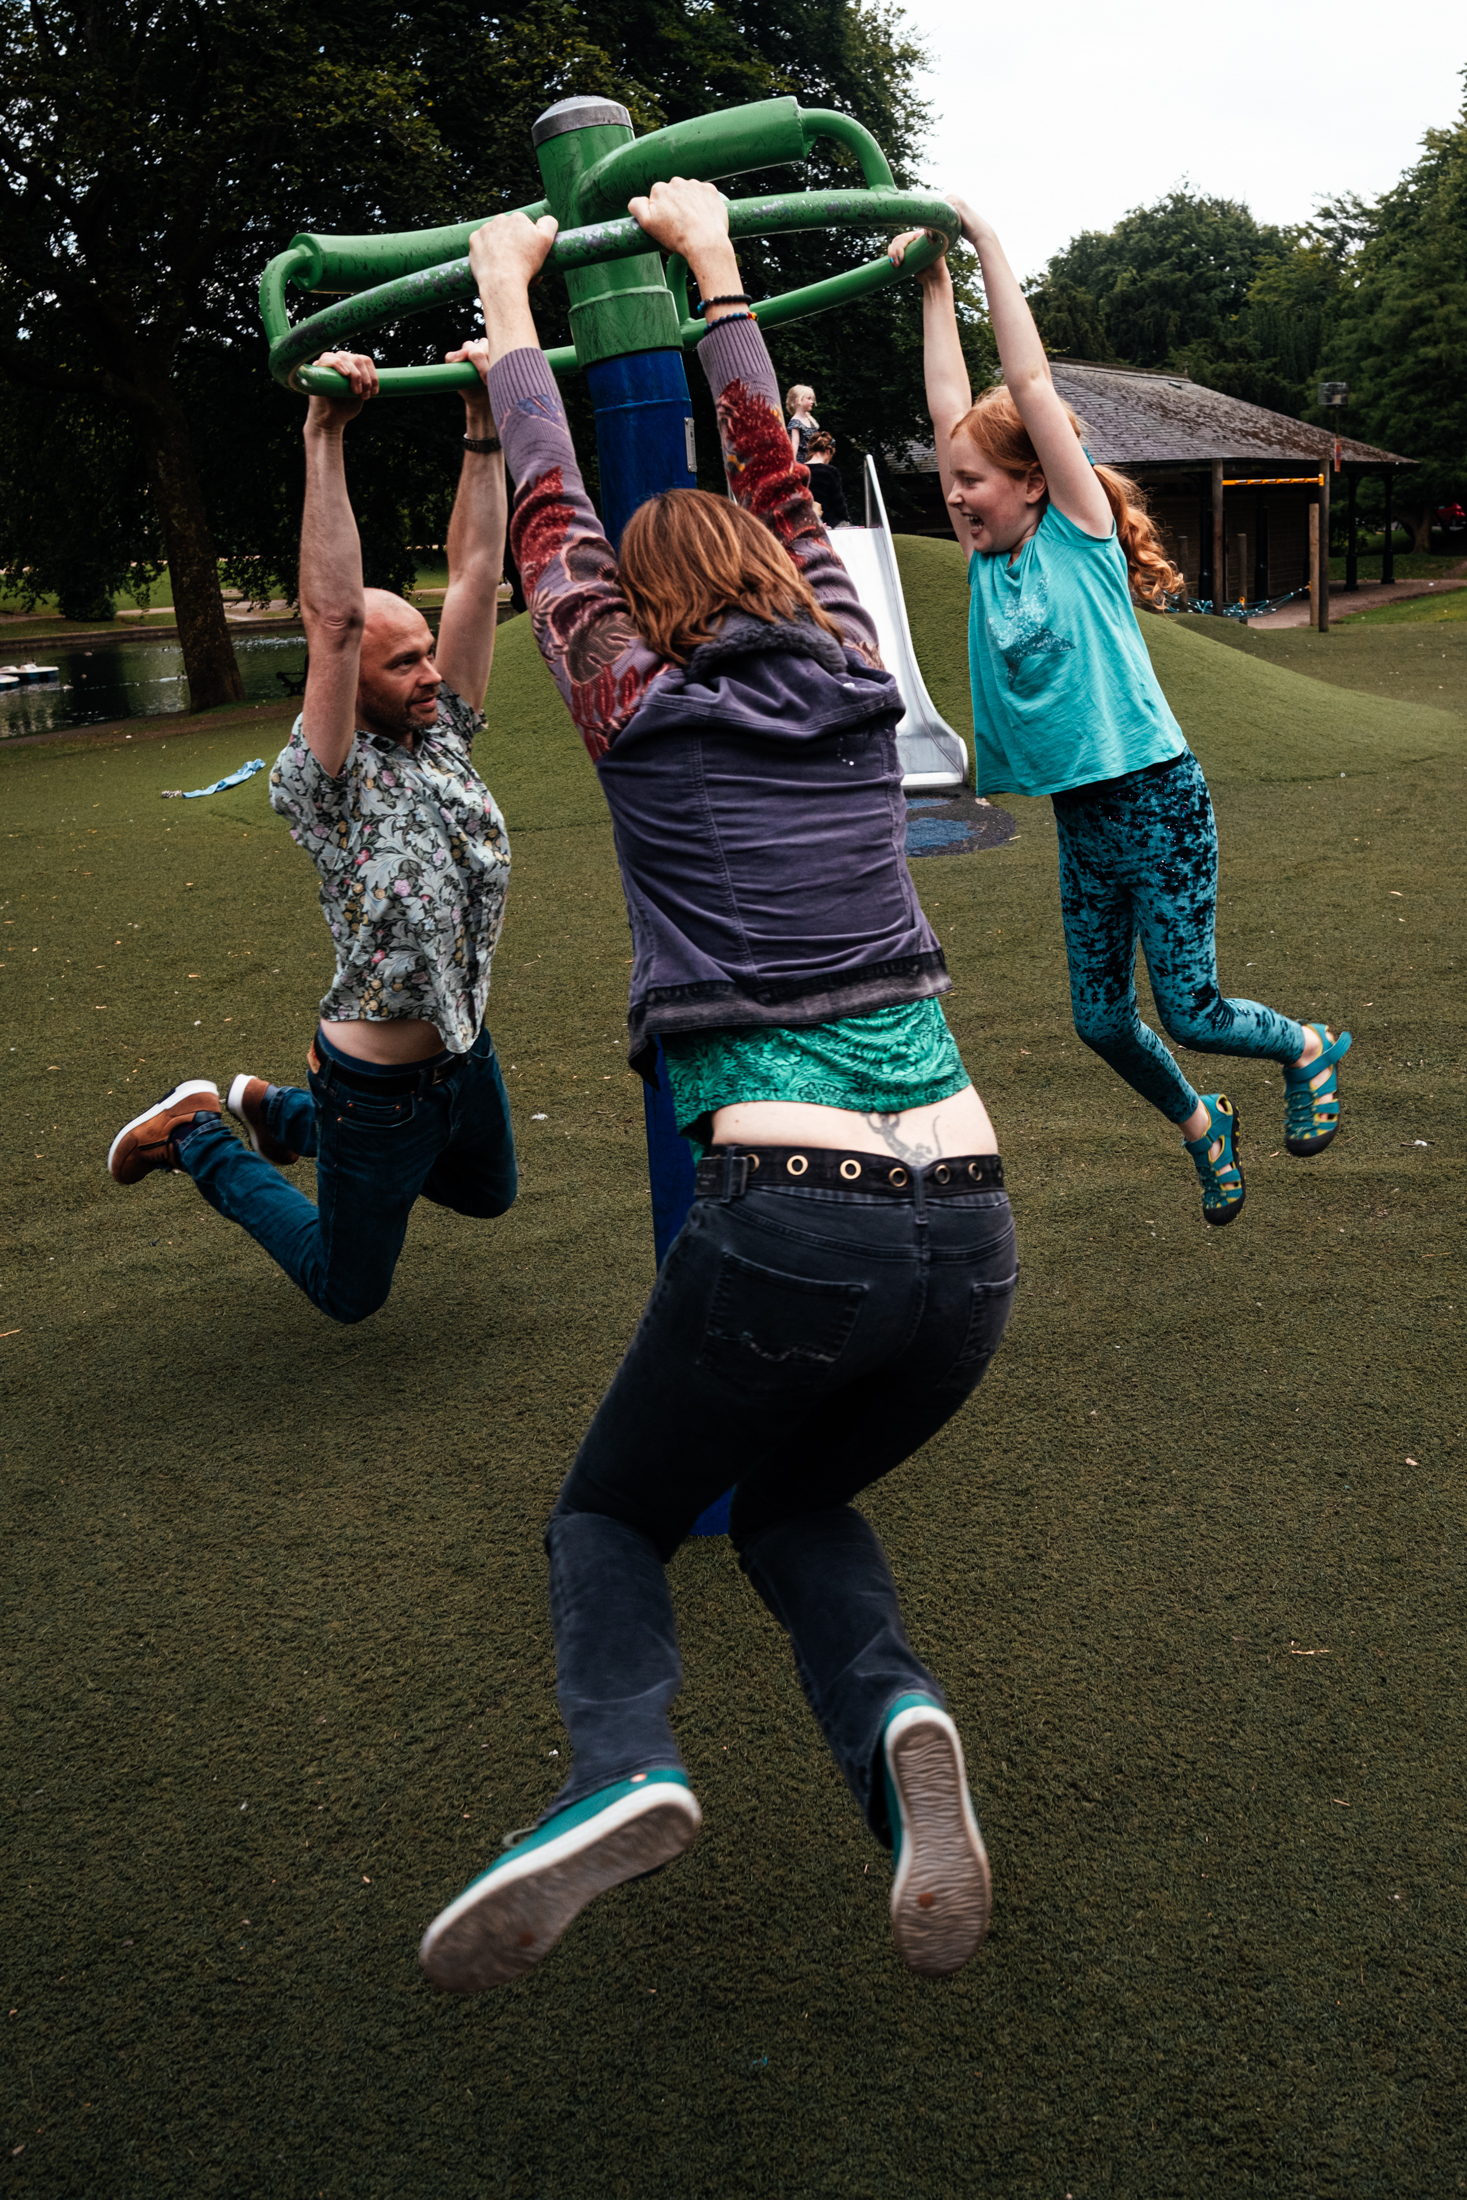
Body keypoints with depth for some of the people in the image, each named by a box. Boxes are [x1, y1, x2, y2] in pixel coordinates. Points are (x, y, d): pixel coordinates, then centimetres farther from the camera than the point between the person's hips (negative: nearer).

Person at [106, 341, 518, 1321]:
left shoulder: (444, 735, -3)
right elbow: (334, 617, -36)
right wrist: (326, 438, -41)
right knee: (350, 1292, 10)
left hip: (463, 1052, 7)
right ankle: (198, 1138, 27)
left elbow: (476, 573, -7)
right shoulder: (330, 783, -23)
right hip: (379, 1087, -7)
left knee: (488, 1194, 33)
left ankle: (278, 1111, 42)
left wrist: (485, 428, -13)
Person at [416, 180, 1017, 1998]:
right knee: (793, 1504, 29)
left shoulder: (642, 715, 6)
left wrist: (508, 298, 35)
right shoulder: (852, 685, 15)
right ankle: (895, 1718, -3)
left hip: (790, 1221, -4)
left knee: (609, 1516, 21)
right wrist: (713, 264, 41)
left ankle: (624, 1764, -10)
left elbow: (552, 516, 22)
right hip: (968, 1232, 5)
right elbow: (775, 486, 30)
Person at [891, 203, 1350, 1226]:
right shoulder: (990, 558, 6)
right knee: (1102, 1019, 10)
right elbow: (953, 406, 4)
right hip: (1079, 818, 6)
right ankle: (1200, 1123, 37)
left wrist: (985, 240, -12)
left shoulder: (1080, 532, -8)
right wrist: (934, 285, 7)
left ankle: (1309, 1048, 29)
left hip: (1158, 801, -6)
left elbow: (1030, 384, -14)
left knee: (1189, 1011, -1)